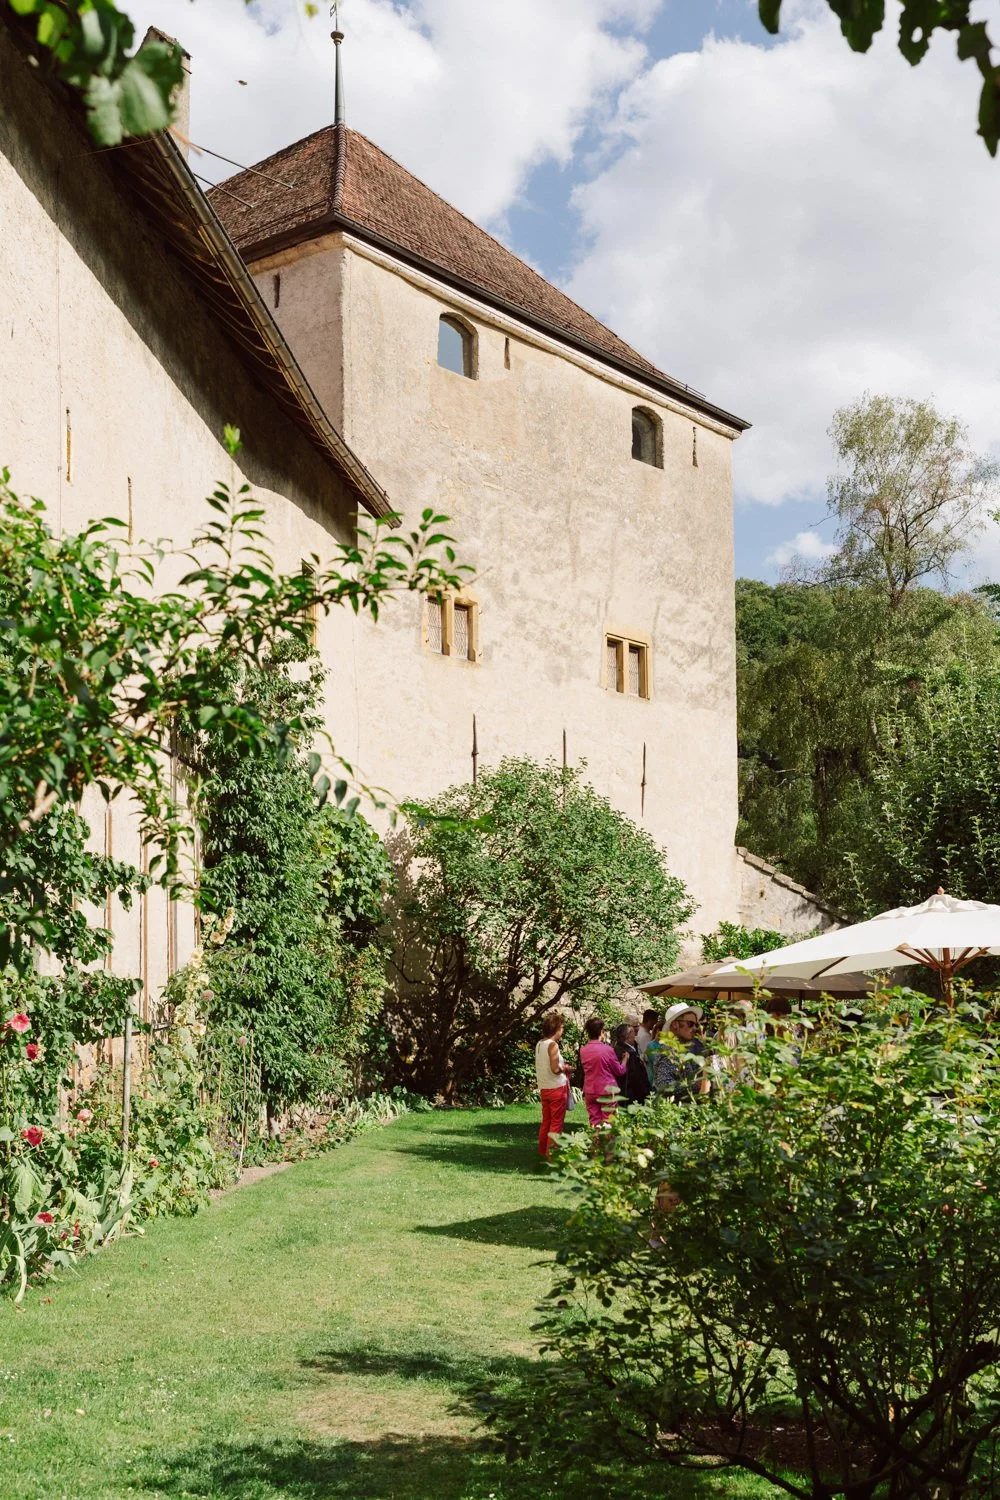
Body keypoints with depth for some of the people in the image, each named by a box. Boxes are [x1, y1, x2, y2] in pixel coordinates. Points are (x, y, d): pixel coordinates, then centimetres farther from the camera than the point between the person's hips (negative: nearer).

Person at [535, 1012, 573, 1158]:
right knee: (556, 1124, 1)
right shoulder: (553, 1045, -16)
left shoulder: (539, 1044, 7)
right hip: (556, 1088, -8)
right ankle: (551, 1153, 3)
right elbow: (555, 1069, -21)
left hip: (543, 1088, 8)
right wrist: (566, 1068, -2)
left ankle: (542, 1151, 25)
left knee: (546, 1121, 17)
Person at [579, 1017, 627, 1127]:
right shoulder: (607, 1049, -15)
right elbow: (620, 1071, -4)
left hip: (590, 1092, 4)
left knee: (594, 1123, 9)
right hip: (607, 1091, -4)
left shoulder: (583, 1050, -3)